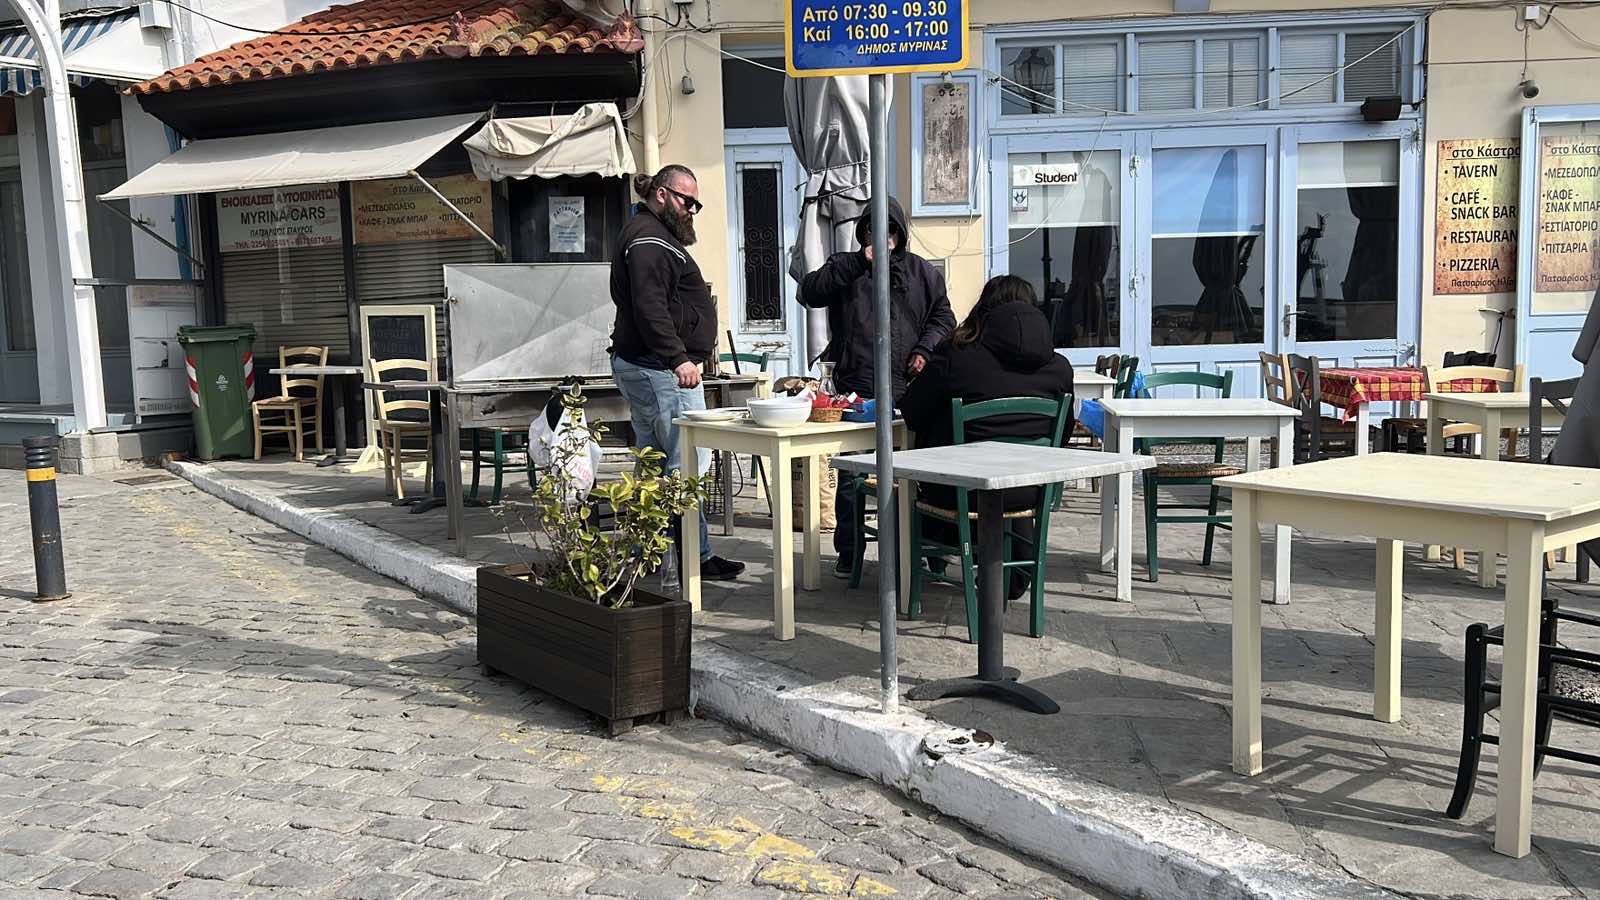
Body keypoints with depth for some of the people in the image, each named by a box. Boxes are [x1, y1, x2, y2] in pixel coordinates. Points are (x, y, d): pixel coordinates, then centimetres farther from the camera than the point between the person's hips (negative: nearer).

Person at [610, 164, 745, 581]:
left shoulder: (650, 236, 24)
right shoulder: (649, 238, -11)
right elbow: (650, 307, -22)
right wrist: (678, 358, -24)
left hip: (637, 364, 12)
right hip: (660, 369, -12)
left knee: (653, 462, 12)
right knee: (688, 463, -10)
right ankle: (696, 555, -7)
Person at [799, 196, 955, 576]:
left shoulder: (922, 271, 17)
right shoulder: (844, 267, 11)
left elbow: (942, 316, 19)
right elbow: (809, 292, -6)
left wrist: (924, 350, 1)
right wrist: (858, 262, -11)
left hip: (905, 390, 1)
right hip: (854, 389, -1)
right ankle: (848, 551, 10)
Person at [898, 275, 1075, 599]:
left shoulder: (955, 357, -11)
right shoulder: (1059, 366, -1)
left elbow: (911, 413, 0)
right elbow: (1063, 432, 11)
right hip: (1032, 491, 3)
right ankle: (1018, 573, 44)